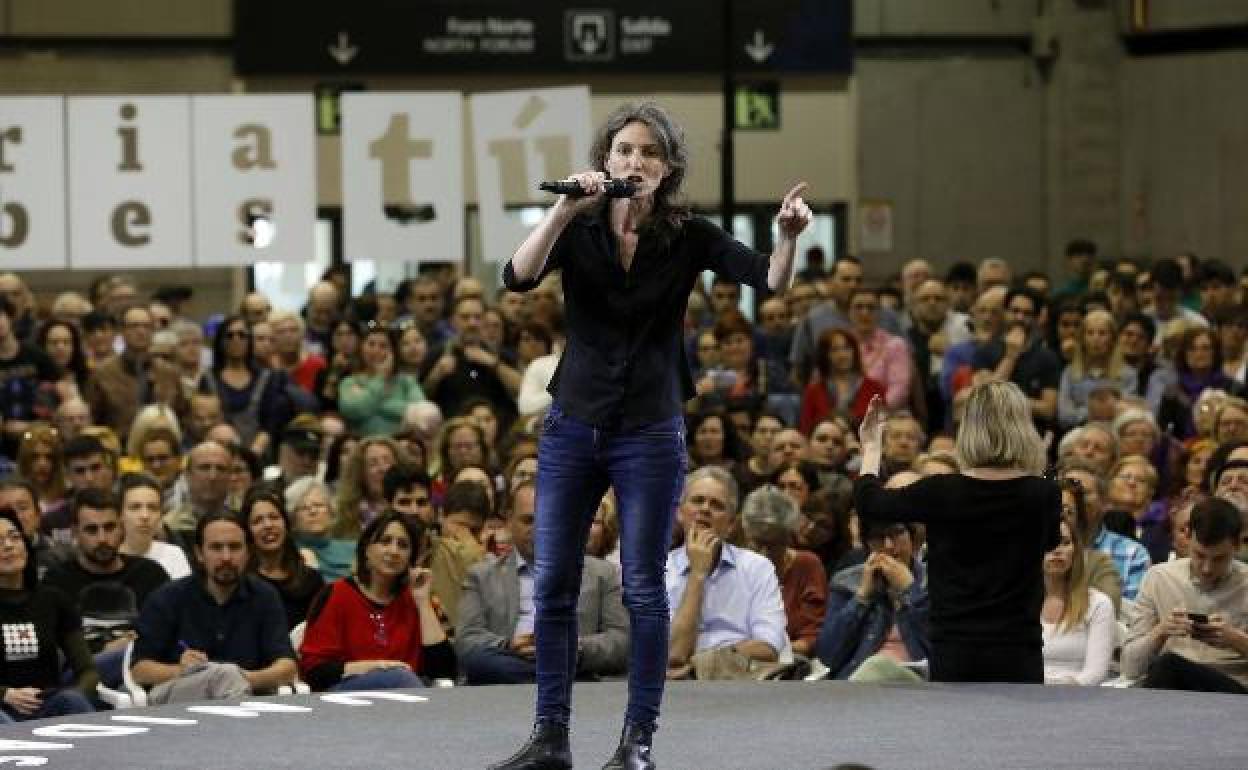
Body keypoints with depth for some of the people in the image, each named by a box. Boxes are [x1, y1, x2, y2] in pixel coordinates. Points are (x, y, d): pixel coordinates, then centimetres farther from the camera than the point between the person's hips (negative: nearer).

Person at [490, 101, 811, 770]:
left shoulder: (689, 238, -4)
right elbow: (518, 277, -20)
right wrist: (564, 210, -31)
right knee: (551, 584, 2)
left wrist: (787, 236, -37)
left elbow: (768, 281, -16)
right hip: (572, 426, 2)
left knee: (643, 589, -1)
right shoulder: (577, 231, -2)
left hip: (650, 432, -2)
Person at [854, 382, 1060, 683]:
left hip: (954, 655, 0)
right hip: (1018, 654, 0)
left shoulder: (942, 492, -6)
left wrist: (871, 447, 29)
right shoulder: (1044, 496, -5)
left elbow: (868, 502, 10)